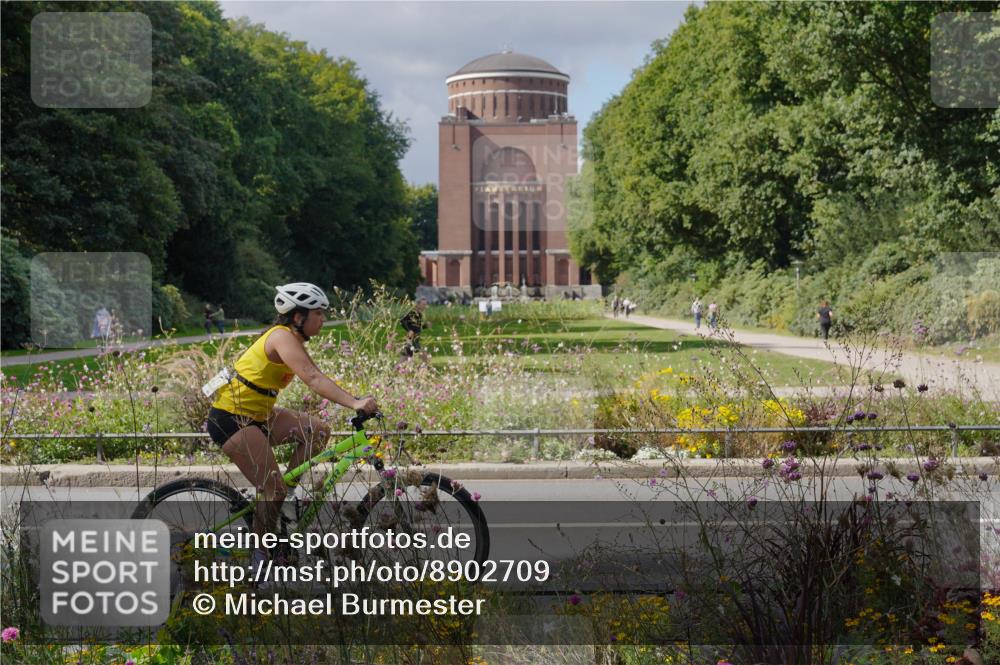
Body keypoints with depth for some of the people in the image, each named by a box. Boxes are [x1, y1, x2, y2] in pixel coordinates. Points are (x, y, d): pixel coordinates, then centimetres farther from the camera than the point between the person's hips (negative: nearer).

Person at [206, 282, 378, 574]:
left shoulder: (291, 339, 10)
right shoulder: (283, 337, -21)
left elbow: (318, 379, 10)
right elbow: (314, 379, -33)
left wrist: (355, 401, 1)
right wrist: (355, 403, -42)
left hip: (255, 414, 9)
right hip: (231, 420, -9)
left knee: (317, 431, -2)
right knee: (273, 490, -10)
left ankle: (289, 494, 6)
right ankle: (259, 556, 6)